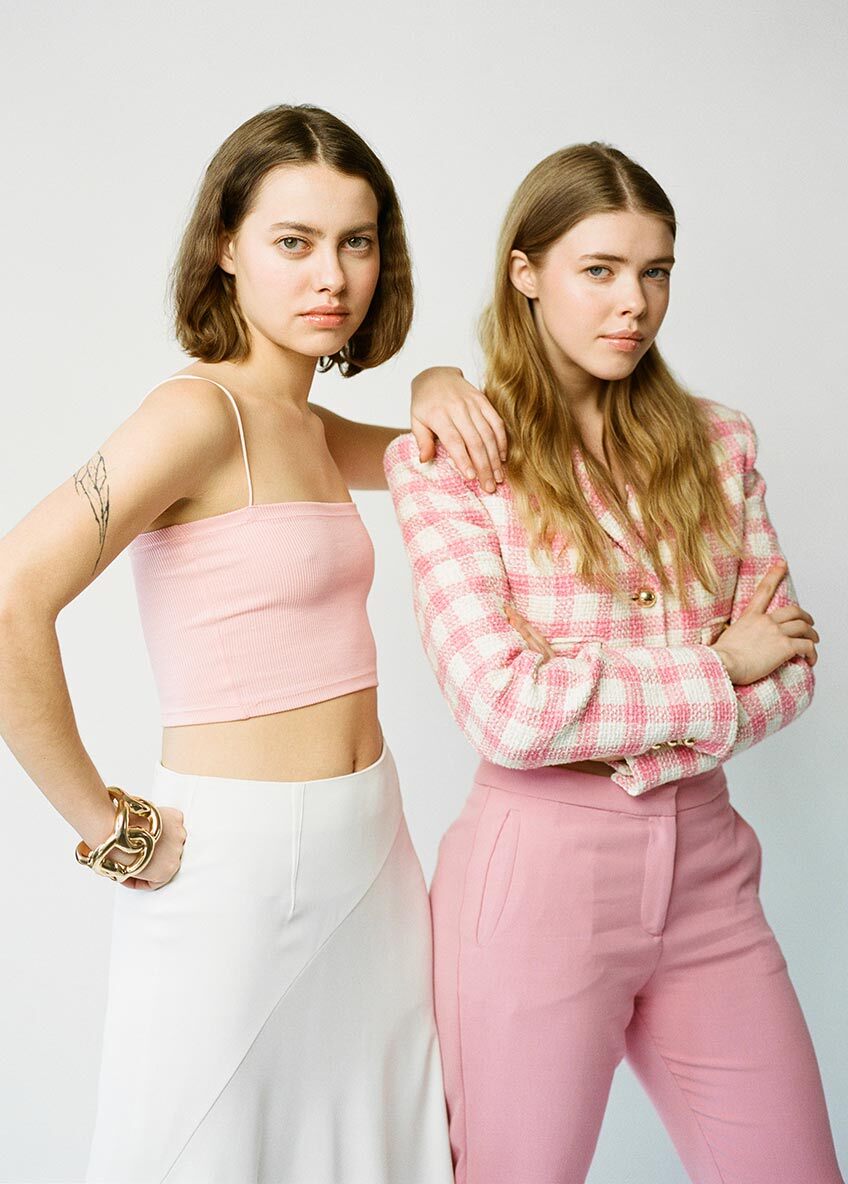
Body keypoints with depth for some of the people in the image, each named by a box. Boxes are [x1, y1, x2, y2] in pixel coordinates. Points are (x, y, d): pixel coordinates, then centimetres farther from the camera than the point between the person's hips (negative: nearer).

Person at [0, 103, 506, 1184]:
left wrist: (441, 396, 3)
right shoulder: (199, 409, -15)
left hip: (368, 850, 8)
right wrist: (108, 827, -17)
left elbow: (452, 445, 26)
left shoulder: (310, 430, 9)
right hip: (238, 863, -7)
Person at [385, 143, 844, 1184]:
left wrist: (613, 733, -13)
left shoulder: (717, 444, 7)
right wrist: (717, 671, -8)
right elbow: (505, 708, -17)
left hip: (705, 866, 5)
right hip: (538, 871, -4)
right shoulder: (445, 460, -7)